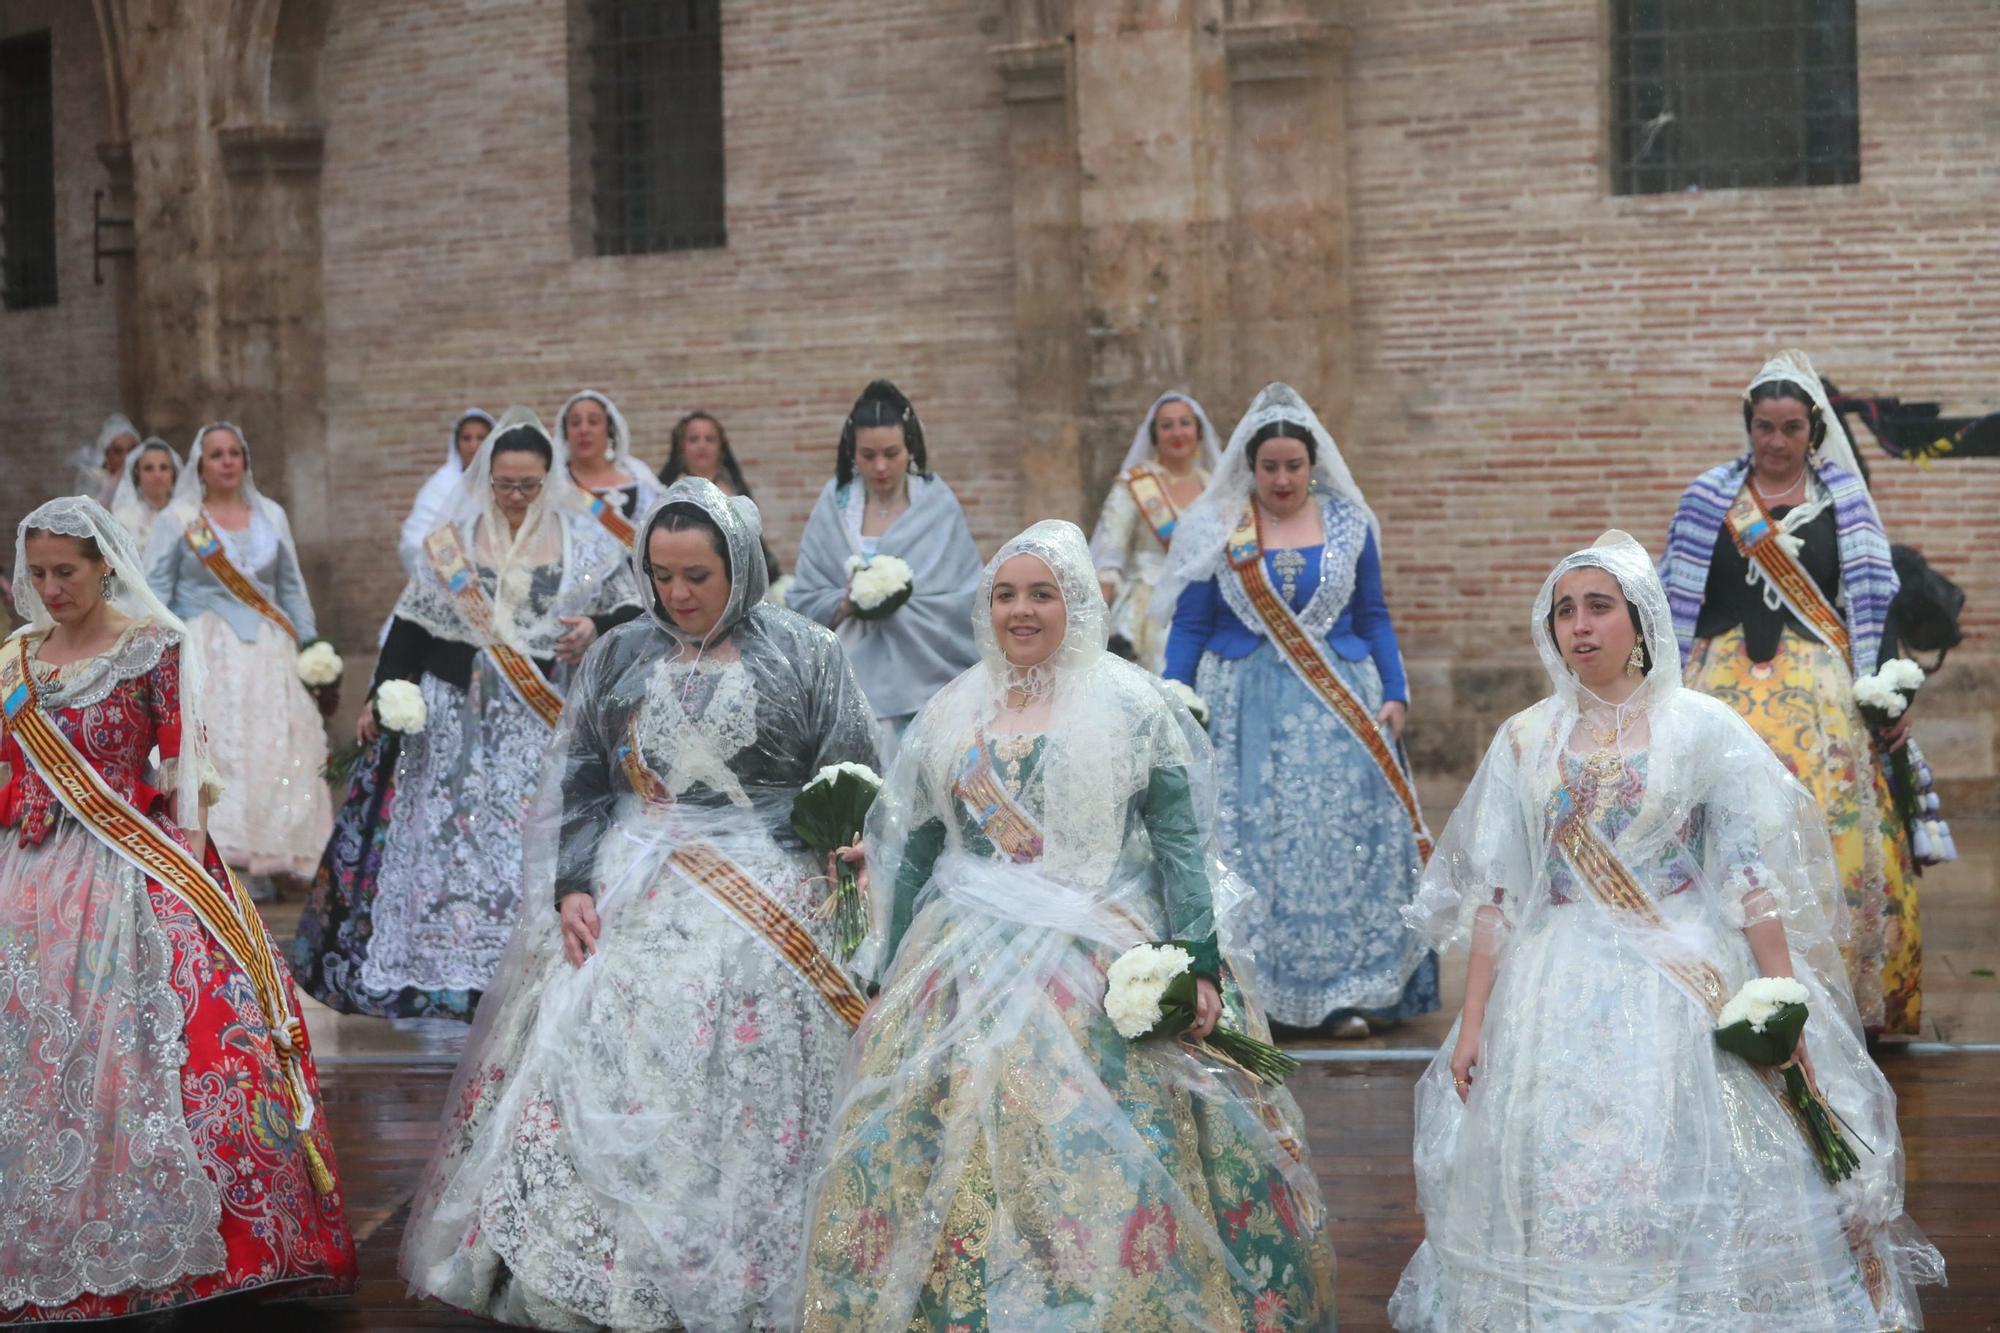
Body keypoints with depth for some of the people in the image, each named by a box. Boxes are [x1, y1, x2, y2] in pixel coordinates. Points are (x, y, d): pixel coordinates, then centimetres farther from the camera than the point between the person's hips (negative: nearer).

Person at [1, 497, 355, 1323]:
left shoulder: (154, 648, -1)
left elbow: (184, 771, -4)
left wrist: (187, 879, -10)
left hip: (134, 881, -5)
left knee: (149, 1052, -11)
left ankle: (163, 1245, -3)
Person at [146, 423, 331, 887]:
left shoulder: (271, 516, 12)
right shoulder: (178, 519, 2)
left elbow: (292, 588, 16)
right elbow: (155, 595, -1)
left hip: (266, 653, 3)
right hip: (203, 653, -3)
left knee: (275, 752, -1)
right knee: (208, 752, -10)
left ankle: (275, 850, 5)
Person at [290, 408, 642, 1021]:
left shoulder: (585, 544, 4)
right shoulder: (453, 542, 8)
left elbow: (632, 614, 5)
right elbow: (412, 624, 10)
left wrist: (596, 628, -15)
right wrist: (380, 696, 5)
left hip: (548, 722, -1)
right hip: (462, 722, 2)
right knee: (454, 838, 0)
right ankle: (450, 977, 6)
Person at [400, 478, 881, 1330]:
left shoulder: (805, 656, 4)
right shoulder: (619, 658, 12)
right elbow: (576, 783, 10)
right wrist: (571, 887, -3)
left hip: (766, 904, -3)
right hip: (626, 898, 3)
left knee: (733, 1098, -8)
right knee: (599, 1081, -5)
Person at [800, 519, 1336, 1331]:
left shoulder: (1132, 706, 0)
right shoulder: (951, 713, 11)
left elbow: (1182, 845, -4)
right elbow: (912, 851, 15)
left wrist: (1199, 964, -13)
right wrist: (890, 975, 12)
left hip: (1109, 966, -3)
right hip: (970, 972, 4)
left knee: (1106, 1161, -7)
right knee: (957, 1154, 0)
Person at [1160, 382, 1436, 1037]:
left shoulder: (1348, 525, 6)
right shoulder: (1215, 529, 3)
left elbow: (1374, 619, 11)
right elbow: (1189, 627, 4)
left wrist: (1395, 695, 2)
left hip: (1337, 710, 1)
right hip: (1245, 709, -1)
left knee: (1339, 837, -3)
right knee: (1246, 842, -3)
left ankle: (1350, 991, 2)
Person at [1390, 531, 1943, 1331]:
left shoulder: (1702, 728, -1)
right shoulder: (1525, 741, 6)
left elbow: (1754, 880, -3)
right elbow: (1492, 892, 6)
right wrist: (1473, 1022, 2)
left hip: (1689, 984, -2)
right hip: (1559, 997, 2)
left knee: (1695, 1190, -5)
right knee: (1553, 1197, 1)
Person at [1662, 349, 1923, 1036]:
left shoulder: (1843, 503, 7)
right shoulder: (1708, 499, 8)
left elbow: (1874, 602, 6)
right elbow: (1676, 602, 10)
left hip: (1821, 691, 0)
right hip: (1728, 688, 0)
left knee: (1832, 832, -8)